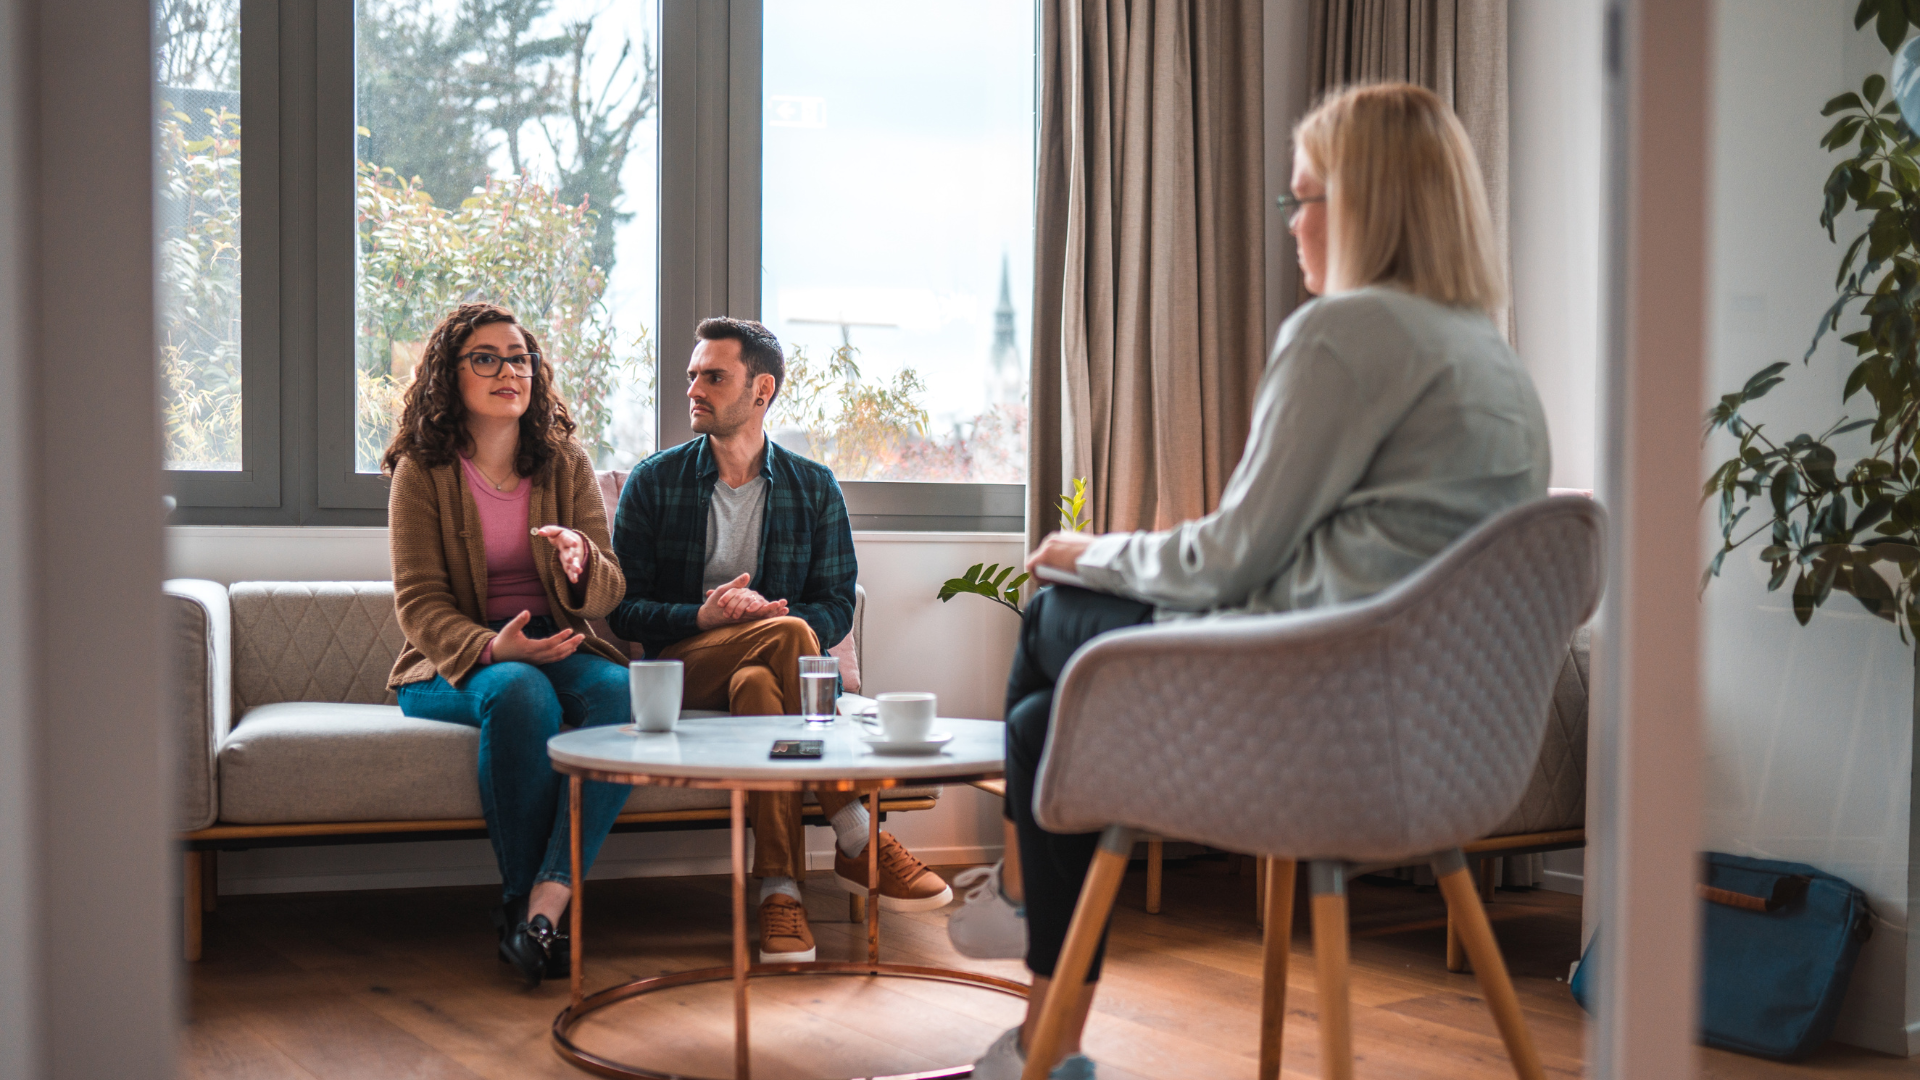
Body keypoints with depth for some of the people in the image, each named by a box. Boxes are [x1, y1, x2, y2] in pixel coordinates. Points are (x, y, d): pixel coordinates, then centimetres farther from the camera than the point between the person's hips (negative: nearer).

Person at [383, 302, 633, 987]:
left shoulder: (566, 465, 9)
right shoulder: (422, 471, 0)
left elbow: (607, 597, 3)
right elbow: (420, 605, -6)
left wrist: (582, 561, -23)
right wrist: (490, 648, -27)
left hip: (557, 647, 3)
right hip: (455, 663, -3)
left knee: (623, 693, -31)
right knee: (520, 693, -37)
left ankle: (543, 905, -37)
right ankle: (520, 900, -24)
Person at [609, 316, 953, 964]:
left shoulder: (814, 488, 9)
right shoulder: (654, 482, 6)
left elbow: (837, 606, 5)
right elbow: (623, 610, 2)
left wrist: (776, 615, -18)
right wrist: (702, 616, -18)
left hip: (767, 664, 1)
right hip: (680, 667, -1)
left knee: (758, 684, -38)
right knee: (788, 638, -33)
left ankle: (779, 888, -38)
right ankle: (855, 841, -31)